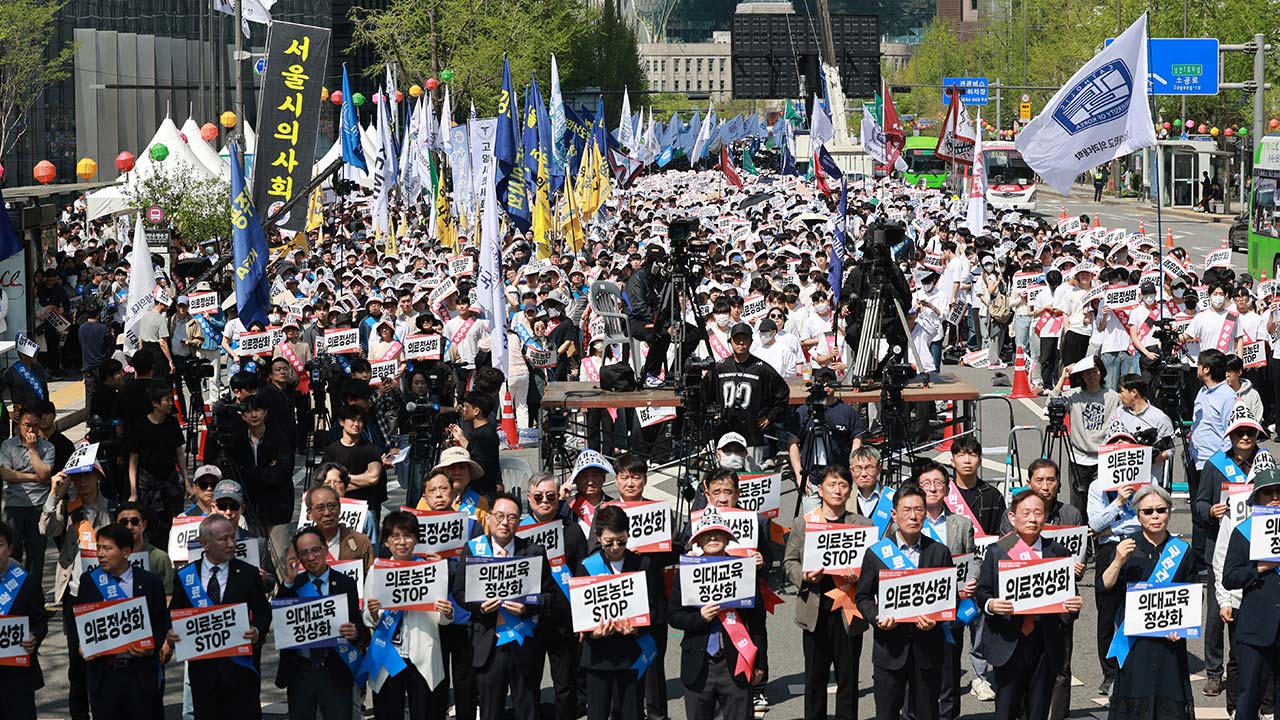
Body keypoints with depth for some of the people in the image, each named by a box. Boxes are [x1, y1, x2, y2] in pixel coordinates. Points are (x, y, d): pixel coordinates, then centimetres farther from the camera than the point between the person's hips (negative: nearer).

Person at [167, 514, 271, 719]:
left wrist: (258, 631, -16)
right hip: (202, 669, 1)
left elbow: (263, 612, 5)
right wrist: (171, 634, -11)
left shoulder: (248, 574, 3)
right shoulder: (185, 577, 5)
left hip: (240, 668, -1)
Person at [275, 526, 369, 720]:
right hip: (300, 673, 2)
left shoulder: (345, 584, 3)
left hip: (335, 673, -1)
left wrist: (356, 632, -23)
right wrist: (288, 583, -15)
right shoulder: (292, 585, 6)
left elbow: (359, 624, 0)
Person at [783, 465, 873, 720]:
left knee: (848, 677, 4)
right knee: (815, 677, 6)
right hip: (815, 610, 1)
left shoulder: (863, 524, 6)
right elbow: (789, 561, 9)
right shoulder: (803, 523, 7)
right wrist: (803, 576, -11)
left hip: (848, 610, 0)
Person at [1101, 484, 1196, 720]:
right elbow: (1105, 587, -7)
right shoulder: (1127, 548, 3)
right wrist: (1118, 562, -23)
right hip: (1133, 641, -1)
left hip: (1170, 641, 1)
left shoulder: (1182, 551, 6)